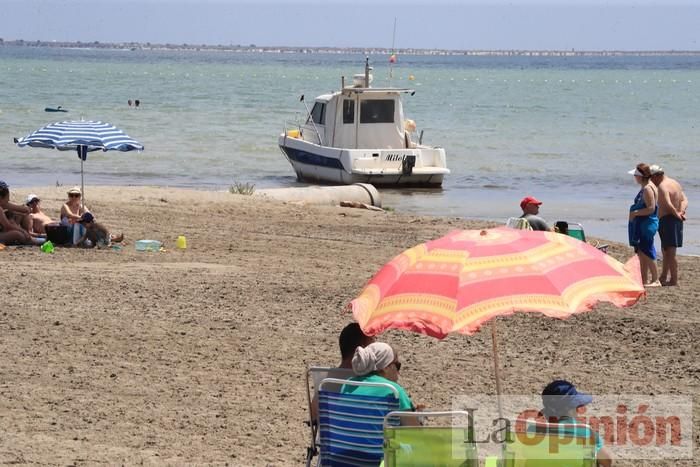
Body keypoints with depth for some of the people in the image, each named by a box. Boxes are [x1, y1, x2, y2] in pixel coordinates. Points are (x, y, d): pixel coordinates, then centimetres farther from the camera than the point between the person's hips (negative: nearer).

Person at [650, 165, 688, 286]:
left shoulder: (662, 186, -16)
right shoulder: (675, 183, 15)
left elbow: (668, 204, -26)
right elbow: (684, 200, 12)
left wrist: (677, 214, -12)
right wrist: (681, 212, -3)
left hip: (667, 220, -10)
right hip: (676, 221, 10)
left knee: (670, 250, -7)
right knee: (666, 250, 19)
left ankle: (674, 279, -6)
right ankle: (664, 277, 28)